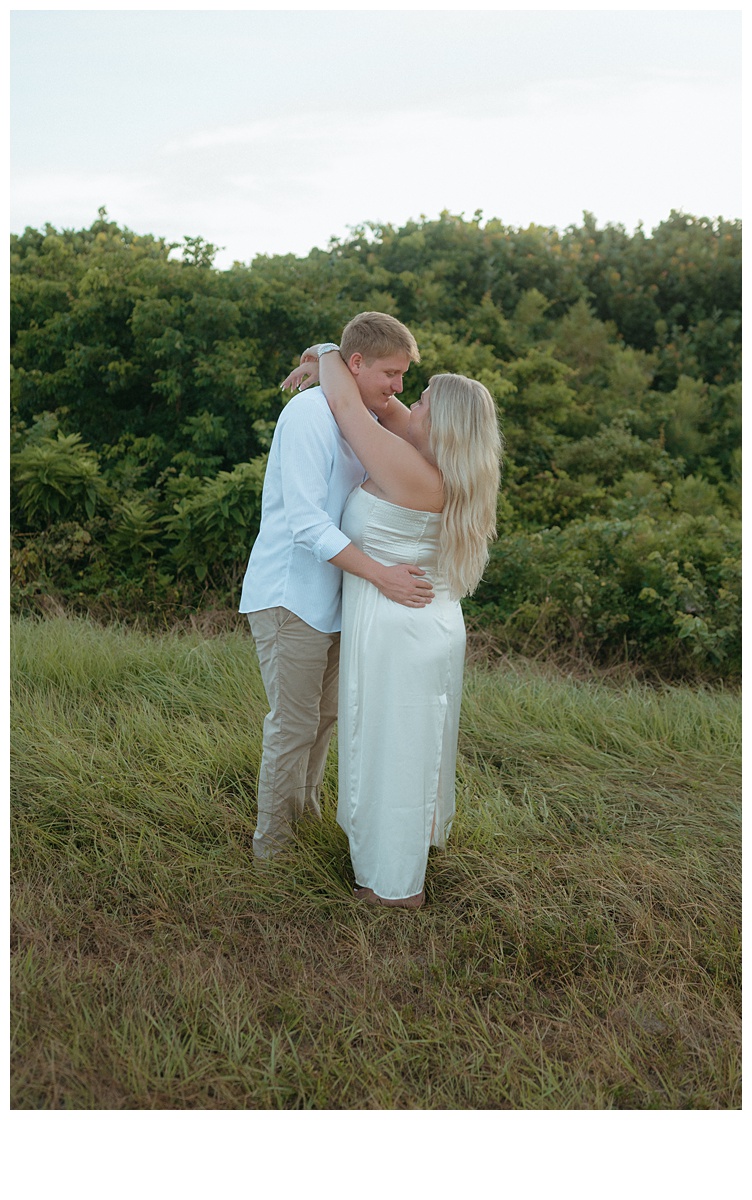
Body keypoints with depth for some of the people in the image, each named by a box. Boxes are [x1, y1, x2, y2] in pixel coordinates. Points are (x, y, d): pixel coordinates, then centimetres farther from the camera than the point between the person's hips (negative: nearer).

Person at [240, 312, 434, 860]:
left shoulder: (366, 421, 10)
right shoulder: (310, 413, -18)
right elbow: (305, 521, -26)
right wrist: (380, 574, -32)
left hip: (330, 595, 9)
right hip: (289, 594, -8)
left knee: (326, 714, 19)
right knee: (294, 724, 1)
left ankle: (307, 810, 38)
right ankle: (271, 841, 18)